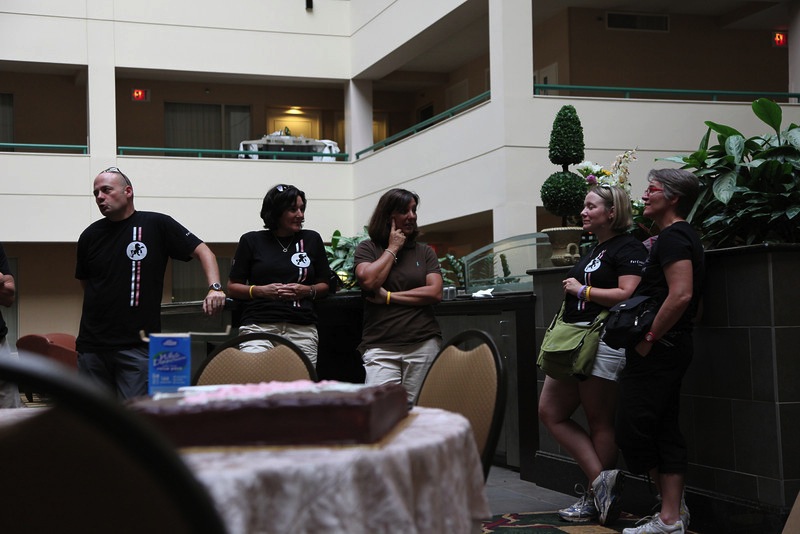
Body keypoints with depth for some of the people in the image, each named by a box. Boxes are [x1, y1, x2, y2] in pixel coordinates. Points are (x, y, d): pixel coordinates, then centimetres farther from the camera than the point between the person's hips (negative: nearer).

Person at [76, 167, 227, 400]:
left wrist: (215, 288, -15)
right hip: (92, 346, 4)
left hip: (137, 345, -4)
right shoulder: (90, 236, 12)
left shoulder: (157, 225, 0)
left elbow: (203, 252, 1)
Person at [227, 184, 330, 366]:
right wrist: (261, 290, -4)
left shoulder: (312, 240, 17)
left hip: (302, 328, 2)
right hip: (258, 325, -2)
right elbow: (232, 287, 12)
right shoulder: (251, 241, 12)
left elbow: (324, 286, 19)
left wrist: (308, 291, -1)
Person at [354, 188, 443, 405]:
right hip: (381, 347, -1)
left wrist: (389, 297, -4)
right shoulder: (367, 248, 10)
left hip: (423, 344, 2)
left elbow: (435, 293, 0)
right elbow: (369, 281, -9)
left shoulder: (424, 252, 14)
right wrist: (392, 249, 1)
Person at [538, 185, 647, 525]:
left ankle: (597, 497, 7)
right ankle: (601, 481, 4)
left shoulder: (627, 248, -8)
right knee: (550, 412, 5)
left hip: (604, 341, -10)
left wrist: (582, 290, -14)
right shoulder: (595, 251, 21)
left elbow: (628, 294, -21)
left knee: (599, 422, -3)